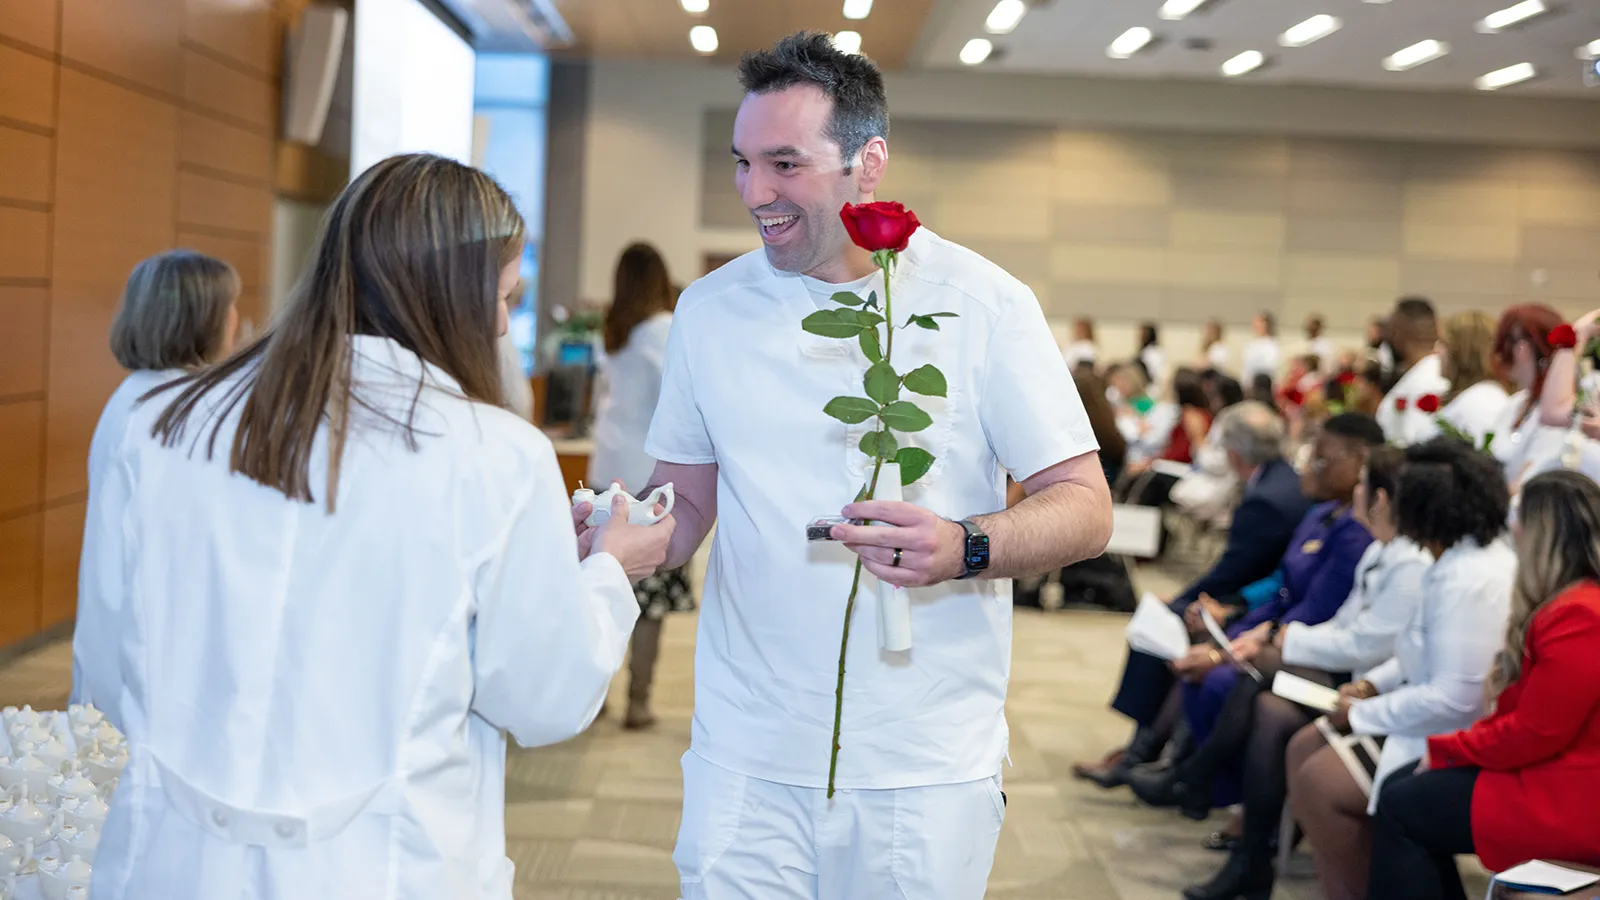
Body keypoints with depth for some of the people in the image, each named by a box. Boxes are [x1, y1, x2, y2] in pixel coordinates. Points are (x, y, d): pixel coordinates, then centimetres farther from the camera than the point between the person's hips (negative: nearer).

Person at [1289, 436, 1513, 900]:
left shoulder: (1468, 581, -27)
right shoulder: (1464, 556, 6)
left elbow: (1454, 700, -28)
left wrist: (1362, 714, -17)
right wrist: (1375, 683, 6)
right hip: (1439, 722, 11)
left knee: (1317, 781, -15)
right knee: (1303, 748, 8)